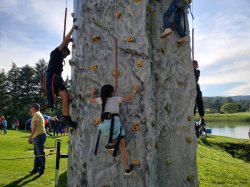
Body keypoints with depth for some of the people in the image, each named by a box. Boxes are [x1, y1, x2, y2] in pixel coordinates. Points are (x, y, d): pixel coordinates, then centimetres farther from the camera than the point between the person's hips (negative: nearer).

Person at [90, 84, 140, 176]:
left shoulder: (101, 99, 16)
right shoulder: (116, 98, 7)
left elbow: (91, 100, 36)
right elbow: (130, 97, 9)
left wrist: (93, 94, 54)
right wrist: (135, 90, 26)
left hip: (104, 125, 4)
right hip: (114, 123, -4)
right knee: (122, 146, 10)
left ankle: (110, 144, 23)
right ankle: (127, 169, 13)